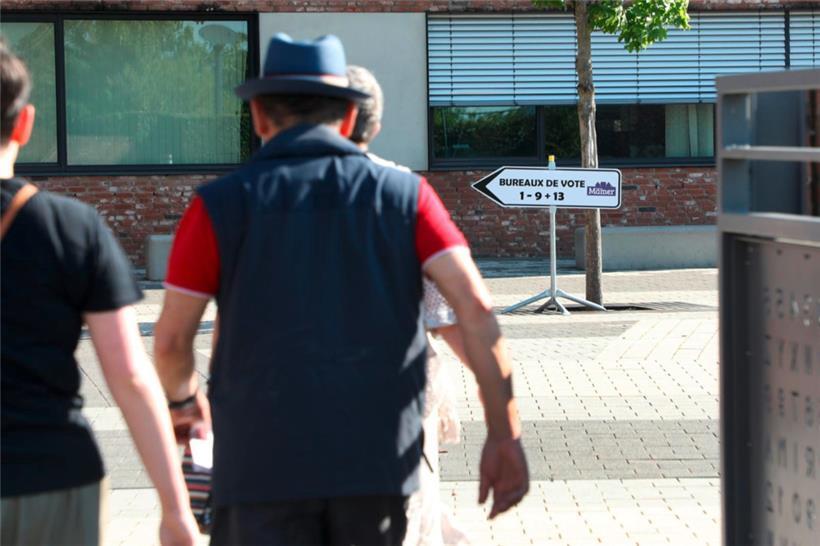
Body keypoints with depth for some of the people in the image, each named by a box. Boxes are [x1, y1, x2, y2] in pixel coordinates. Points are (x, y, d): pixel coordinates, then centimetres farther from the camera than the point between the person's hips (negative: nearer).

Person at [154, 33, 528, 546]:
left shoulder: (223, 204, 1)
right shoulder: (404, 194, 5)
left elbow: (171, 339, 4)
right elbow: (475, 306, -5)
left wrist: (184, 398, 25)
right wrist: (506, 434, -2)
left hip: (263, 458, -2)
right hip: (377, 460, 2)